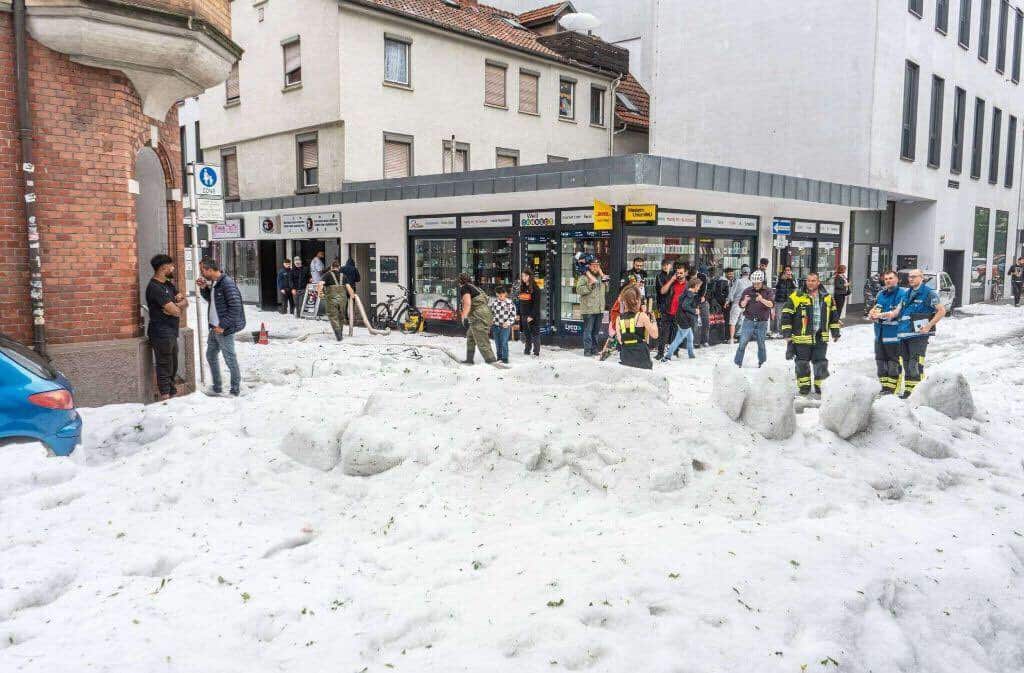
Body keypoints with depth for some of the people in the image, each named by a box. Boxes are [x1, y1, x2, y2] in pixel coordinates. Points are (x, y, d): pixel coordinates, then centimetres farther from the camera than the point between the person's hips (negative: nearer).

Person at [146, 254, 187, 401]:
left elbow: (185, 301, 8)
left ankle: (172, 396, 27)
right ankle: (165, 399, 6)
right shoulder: (155, 288, -18)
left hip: (171, 333, 9)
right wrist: (179, 307, 0)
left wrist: (178, 305, -14)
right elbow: (175, 311, -23)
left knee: (173, 368, 17)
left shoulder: (168, 284, 11)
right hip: (161, 334, -9)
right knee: (164, 369, -2)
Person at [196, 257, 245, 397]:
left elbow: (235, 307, -22)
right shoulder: (213, 283, 9)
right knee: (211, 356, 18)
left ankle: (235, 390, 11)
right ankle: (217, 388, 30)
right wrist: (203, 288, 6)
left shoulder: (227, 283, -18)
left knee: (230, 359, 0)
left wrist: (223, 326, -20)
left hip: (224, 329, -10)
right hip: (214, 328, 10)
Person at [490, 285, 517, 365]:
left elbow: (513, 315, -3)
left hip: (505, 326, -4)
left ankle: (505, 358, -1)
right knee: (497, 343, 11)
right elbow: (491, 311, 14)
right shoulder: (494, 301, 3)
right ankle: (499, 357, 24)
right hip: (496, 325, 4)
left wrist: (508, 322, -15)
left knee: (504, 343, -9)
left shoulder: (510, 302, -5)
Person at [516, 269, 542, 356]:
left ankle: (536, 351, 4)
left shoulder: (535, 289, -9)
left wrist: (532, 316, -18)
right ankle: (527, 350, 19)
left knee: (535, 334, -1)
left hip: (533, 316, -6)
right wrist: (518, 314, 11)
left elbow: (536, 304, -13)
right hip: (523, 315, 7)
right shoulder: (522, 288, 13)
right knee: (526, 334, 10)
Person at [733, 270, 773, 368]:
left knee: (761, 343, 10)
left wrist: (762, 300, -31)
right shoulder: (747, 291, 4)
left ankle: (762, 362, 28)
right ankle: (738, 362, 5)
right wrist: (745, 301, -19)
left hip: (762, 322, 0)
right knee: (743, 342, -4)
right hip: (748, 321, 1)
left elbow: (771, 304, -13)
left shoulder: (768, 291, 0)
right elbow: (741, 305, 4)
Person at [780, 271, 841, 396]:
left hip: (821, 338, 3)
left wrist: (835, 332, 17)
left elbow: (833, 315, 18)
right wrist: (787, 333, -8)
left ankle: (817, 385, 26)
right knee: (802, 364, 4)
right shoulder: (797, 296, -6)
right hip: (802, 338, -3)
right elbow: (786, 315, -4)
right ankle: (804, 386, 18)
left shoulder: (827, 297, 7)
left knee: (821, 362, 9)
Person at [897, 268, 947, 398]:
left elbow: (942, 311, -9)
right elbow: (899, 312, 27)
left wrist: (928, 326, -14)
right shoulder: (907, 293, 17)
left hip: (919, 334, -7)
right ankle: (908, 390, 21)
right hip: (904, 334, 7)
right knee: (906, 365, 12)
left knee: (915, 366, -11)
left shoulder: (929, 293, -5)